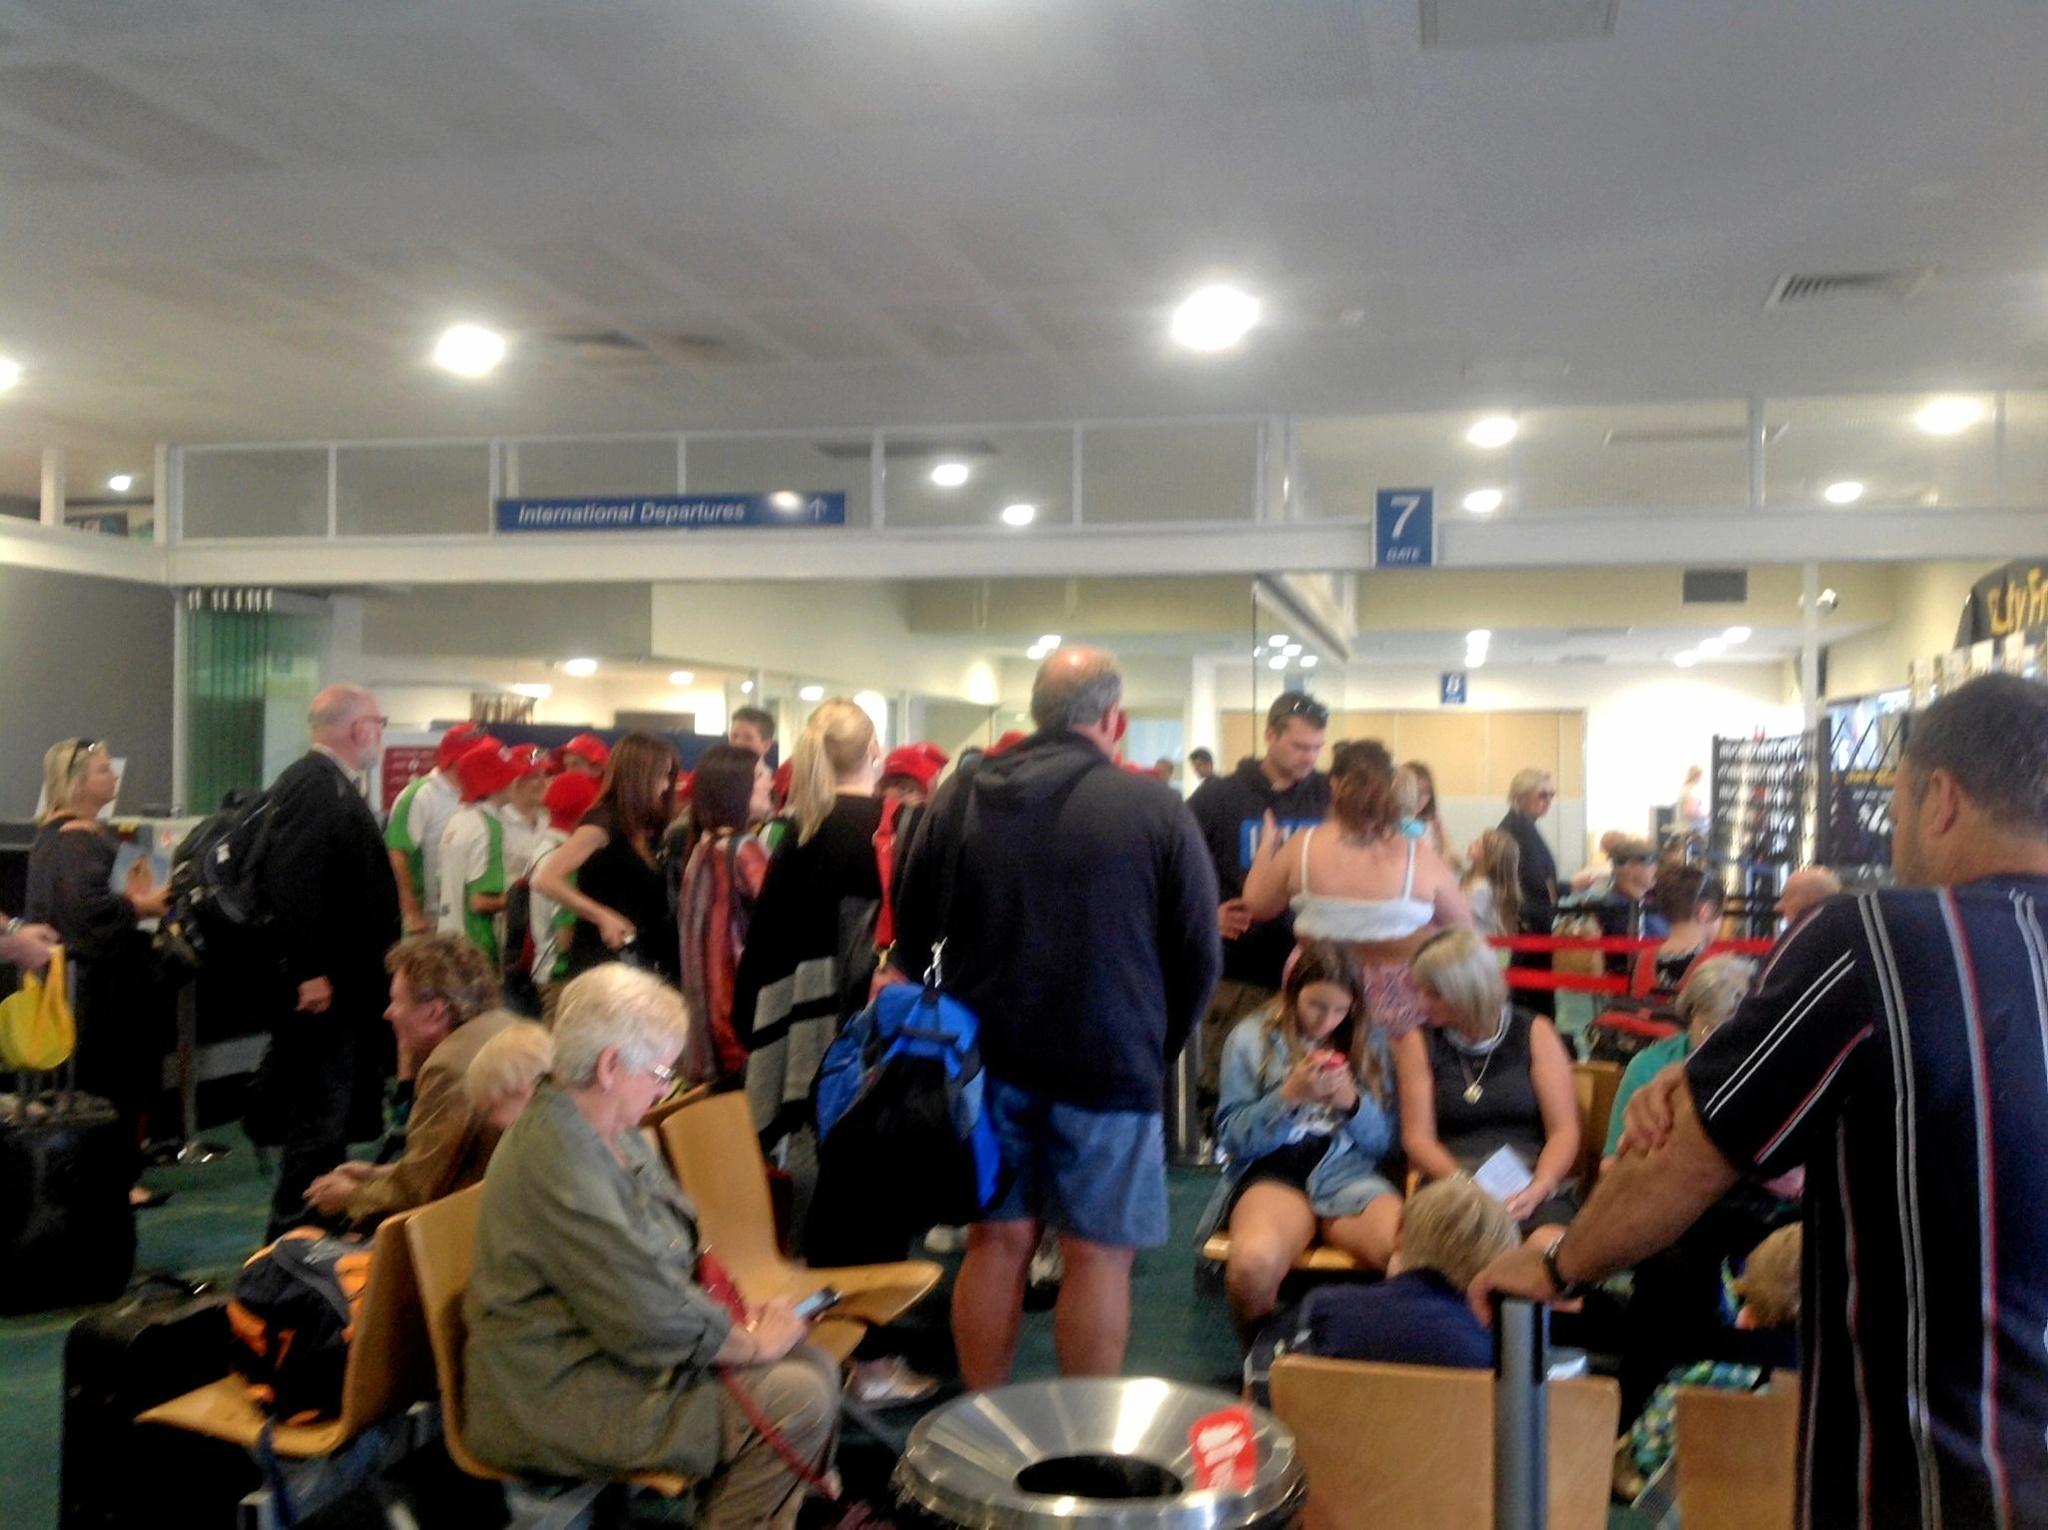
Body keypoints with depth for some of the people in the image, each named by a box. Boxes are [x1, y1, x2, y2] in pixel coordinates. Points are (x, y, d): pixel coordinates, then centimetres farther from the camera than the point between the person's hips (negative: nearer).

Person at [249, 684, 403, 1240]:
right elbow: (291, 882, -26)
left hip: (345, 983, 11)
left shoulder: (329, 785, 16)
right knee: (318, 1118, -3)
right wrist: (308, 972, -26)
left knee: (329, 1118, 19)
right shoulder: (314, 787, -18)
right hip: (324, 986, -11)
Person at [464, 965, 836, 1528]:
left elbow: (683, 1249, 15)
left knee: (815, 1370, 3)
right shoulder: (557, 1159, -25)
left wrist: (747, 1320, -2)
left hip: (613, 1352, 10)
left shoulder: (614, 1136, 8)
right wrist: (753, 1342, -12)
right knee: (795, 1400, -16)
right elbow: (648, 1317, -27)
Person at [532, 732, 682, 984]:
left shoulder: (643, 829, 12)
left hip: (633, 960, 8)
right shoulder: (602, 822, -12)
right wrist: (604, 917, -25)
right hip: (602, 960, -8)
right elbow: (545, 880, -22)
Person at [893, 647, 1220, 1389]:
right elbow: (1199, 952, -2)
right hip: (1109, 1064, -4)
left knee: (997, 1242, 13)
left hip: (987, 1057, 4)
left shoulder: (958, 798, 2)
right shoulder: (1155, 809, -8)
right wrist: (1159, 1044, 13)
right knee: (1097, 1254, 5)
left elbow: (911, 935, 10)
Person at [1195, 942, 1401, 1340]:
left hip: (1349, 1174, 2)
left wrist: (1351, 1101, -6)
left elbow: (1382, 1140, 15)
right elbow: (1232, 1139, 4)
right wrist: (1289, 1095, -11)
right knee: (1254, 1263, -38)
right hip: (1274, 1173, -2)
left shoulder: (1369, 1042, 16)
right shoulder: (1251, 1038, 8)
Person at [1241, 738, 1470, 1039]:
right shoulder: (1418, 856, -10)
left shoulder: (1303, 847, -7)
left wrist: (1268, 844, 20)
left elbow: (1255, 903, 7)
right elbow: (1462, 926, 2)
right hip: (1398, 1000, -1)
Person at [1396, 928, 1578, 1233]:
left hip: (1533, 1183, 1)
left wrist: (1536, 1189, -15)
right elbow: (1417, 1139, 4)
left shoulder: (1535, 1034, 10)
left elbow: (1564, 1131, 4)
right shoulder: (1418, 1044, 12)